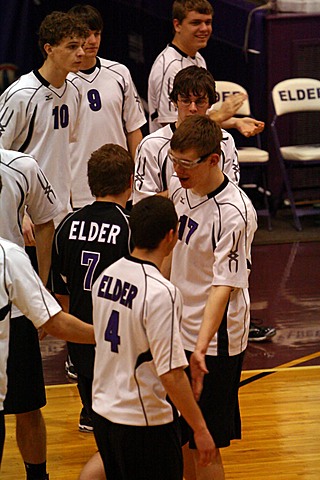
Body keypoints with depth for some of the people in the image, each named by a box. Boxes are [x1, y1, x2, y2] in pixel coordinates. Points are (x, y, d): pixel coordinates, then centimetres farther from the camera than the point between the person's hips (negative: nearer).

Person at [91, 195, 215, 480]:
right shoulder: (160, 292, -22)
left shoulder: (107, 275, 2)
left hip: (104, 411, 8)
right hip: (145, 422, -8)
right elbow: (171, 373, -23)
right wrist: (200, 428, -15)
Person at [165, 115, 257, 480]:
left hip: (214, 340, -8)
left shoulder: (234, 213, -24)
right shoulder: (179, 187, 0)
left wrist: (201, 347, -36)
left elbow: (224, 286, -28)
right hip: (179, 330, 8)